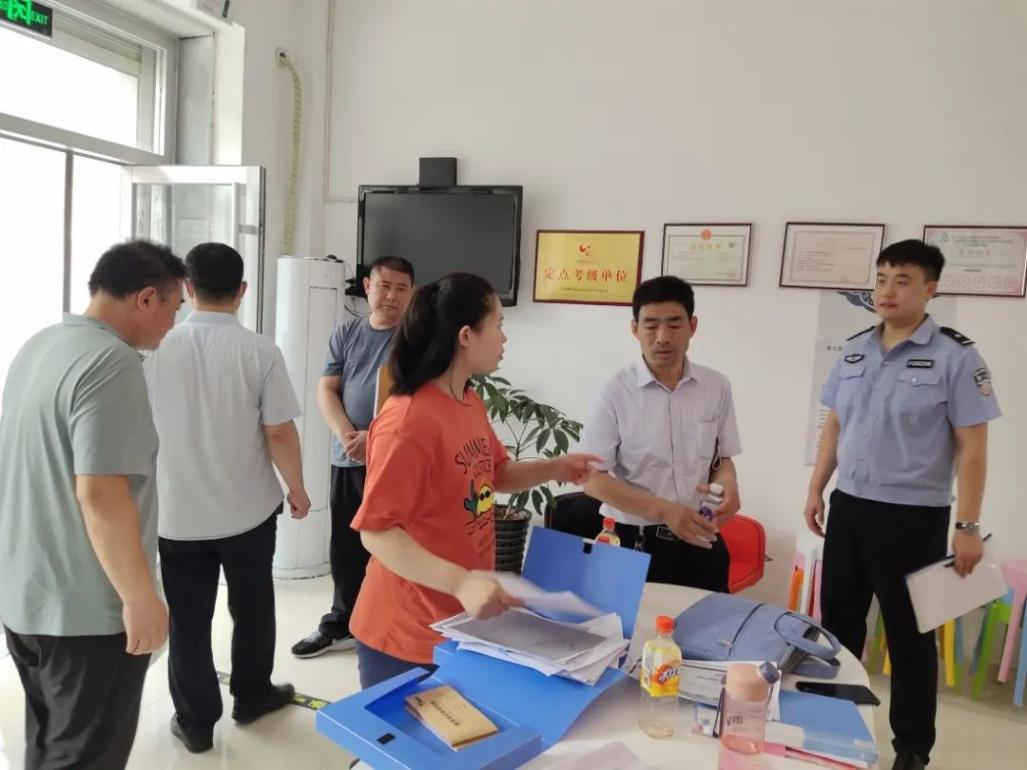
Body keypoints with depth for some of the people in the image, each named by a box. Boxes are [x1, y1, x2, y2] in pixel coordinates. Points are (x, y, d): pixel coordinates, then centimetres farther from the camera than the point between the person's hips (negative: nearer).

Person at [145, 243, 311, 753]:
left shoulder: (157, 348, -7)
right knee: (251, 608, 19)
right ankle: (252, 696, 37)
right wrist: (296, 488, 4)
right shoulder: (260, 351, -13)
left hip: (177, 513, 1)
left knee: (188, 620, 14)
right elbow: (279, 433, -12)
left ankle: (195, 722, 26)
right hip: (249, 509, -1)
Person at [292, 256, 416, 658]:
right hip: (347, 460, 5)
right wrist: (347, 435, -10)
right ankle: (341, 624, 31)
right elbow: (326, 390, 6)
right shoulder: (346, 334, 11)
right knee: (345, 546, 15)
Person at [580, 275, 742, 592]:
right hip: (634, 541, -3)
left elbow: (723, 458, 11)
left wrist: (728, 485, -14)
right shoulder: (616, 393, -11)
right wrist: (663, 510, -23)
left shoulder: (717, 387, 0)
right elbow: (593, 478, -11)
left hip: (699, 539, 3)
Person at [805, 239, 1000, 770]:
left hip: (913, 516, -5)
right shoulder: (854, 351, 5)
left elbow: (972, 447, -10)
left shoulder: (955, 357, -10)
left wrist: (968, 526, -12)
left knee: (909, 633, 9)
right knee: (837, 621, 15)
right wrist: (816, 488, 11)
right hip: (849, 506, 5)